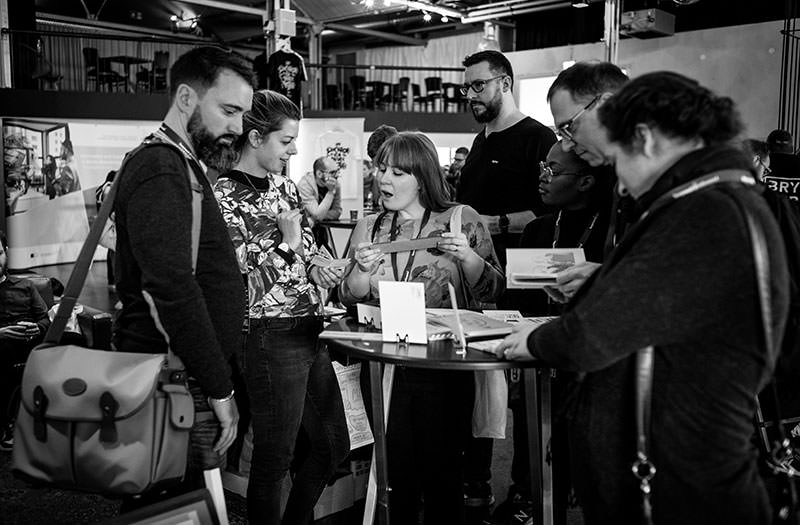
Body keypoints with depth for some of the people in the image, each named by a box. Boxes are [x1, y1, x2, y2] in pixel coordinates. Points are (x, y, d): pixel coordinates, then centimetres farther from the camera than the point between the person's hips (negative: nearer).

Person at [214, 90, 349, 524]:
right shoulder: (226, 197, -13)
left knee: (334, 444, 18)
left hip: (309, 331, 8)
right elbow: (242, 286, -16)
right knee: (275, 457, 6)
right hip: (271, 338, -8)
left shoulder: (284, 186, 10)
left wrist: (315, 270, 2)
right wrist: (287, 243, -15)